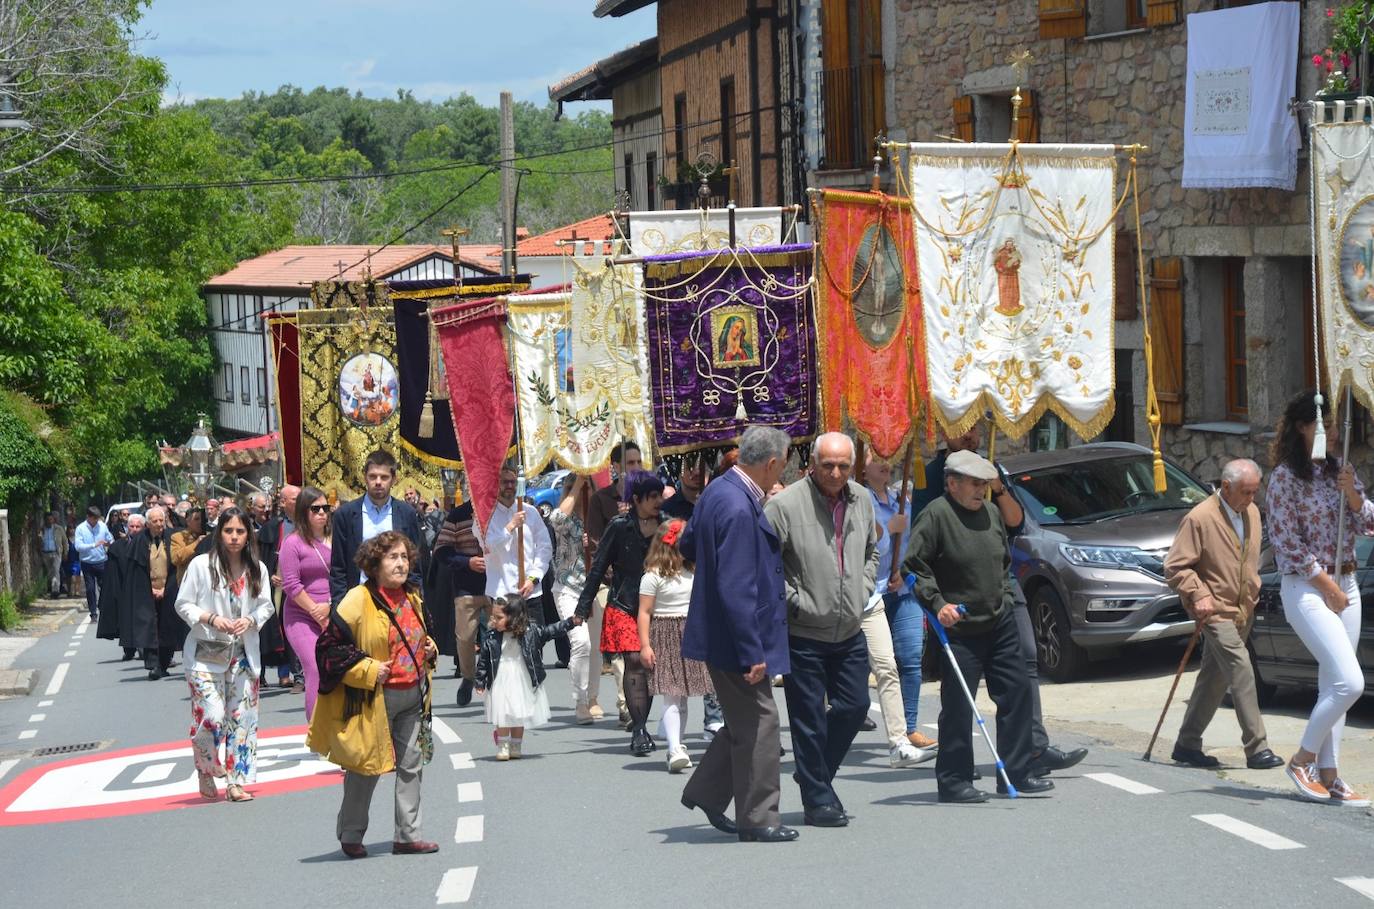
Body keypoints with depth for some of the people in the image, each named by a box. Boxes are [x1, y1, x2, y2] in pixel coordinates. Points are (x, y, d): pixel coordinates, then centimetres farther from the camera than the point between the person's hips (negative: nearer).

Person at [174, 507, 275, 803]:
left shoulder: (257, 570, 2)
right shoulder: (201, 565, -7)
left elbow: (266, 606, 9)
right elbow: (183, 605, -2)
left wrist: (250, 620, -11)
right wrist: (211, 618, -17)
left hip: (243, 653, 3)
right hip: (205, 653, -3)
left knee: (242, 717, 2)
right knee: (211, 717, -11)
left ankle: (236, 781, 10)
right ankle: (206, 773, 14)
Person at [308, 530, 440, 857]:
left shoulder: (413, 598, 9)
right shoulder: (358, 601, -15)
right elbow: (332, 645, -16)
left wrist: (429, 648, 6)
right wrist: (367, 670, -19)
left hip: (412, 695, 7)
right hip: (374, 698, -7)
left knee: (411, 765, 8)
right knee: (366, 766, 3)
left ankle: (407, 835, 16)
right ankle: (350, 833, 19)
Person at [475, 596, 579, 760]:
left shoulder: (531, 633, -7)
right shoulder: (491, 640, -7)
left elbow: (550, 631, 2)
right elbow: (483, 662, -1)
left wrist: (571, 622, 0)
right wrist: (480, 683, -1)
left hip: (523, 683, 1)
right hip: (501, 684, -1)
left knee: (519, 717, 9)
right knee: (503, 717, -1)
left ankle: (515, 747, 22)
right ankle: (502, 747, 10)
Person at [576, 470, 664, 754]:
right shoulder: (620, 526, -4)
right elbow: (599, 566, 0)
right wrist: (584, 604, -1)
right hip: (624, 605, -4)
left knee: (650, 664, 6)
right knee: (634, 662, -12)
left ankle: (640, 727, 18)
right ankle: (639, 730, -14)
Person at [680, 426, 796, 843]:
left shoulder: (718, 491, 5)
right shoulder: (739, 510, -25)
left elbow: (687, 546, 22)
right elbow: (736, 590, -27)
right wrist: (752, 652, -24)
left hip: (719, 635, 10)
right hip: (736, 636, -10)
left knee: (744, 722, 20)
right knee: (758, 724, 1)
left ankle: (705, 792, 29)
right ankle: (757, 820, 9)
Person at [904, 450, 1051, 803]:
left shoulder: (991, 512, 11)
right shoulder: (936, 515, -12)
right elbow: (913, 566, -14)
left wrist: (1004, 597, 15)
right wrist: (938, 603, -19)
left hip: (999, 624, 7)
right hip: (958, 628, -7)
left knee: (1017, 692, 7)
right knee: (957, 706, -4)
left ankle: (1015, 773, 16)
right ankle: (953, 781, 5)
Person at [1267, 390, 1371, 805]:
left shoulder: (1340, 471, 10)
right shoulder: (1286, 476, -10)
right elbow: (1286, 541, -12)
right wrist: (1325, 584, -10)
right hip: (1306, 588, -7)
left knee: (1333, 685, 6)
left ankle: (1328, 773, 10)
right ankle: (1302, 760, -1)